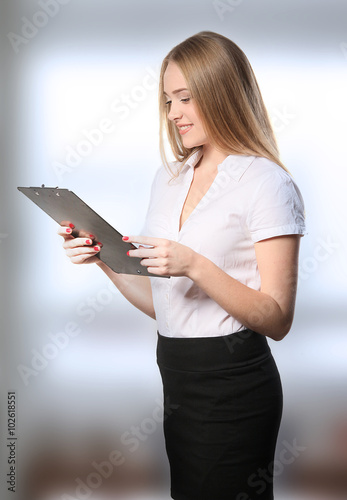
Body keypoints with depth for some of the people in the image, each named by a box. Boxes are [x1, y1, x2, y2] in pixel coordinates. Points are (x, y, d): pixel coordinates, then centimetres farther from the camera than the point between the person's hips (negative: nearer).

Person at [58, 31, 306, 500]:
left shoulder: (266, 182, -10)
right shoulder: (169, 177, 12)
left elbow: (277, 320, -15)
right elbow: (158, 302, 12)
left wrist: (194, 265, -24)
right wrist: (104, 257, -3)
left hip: (232, 386, -6)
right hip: (175, 374, 7)